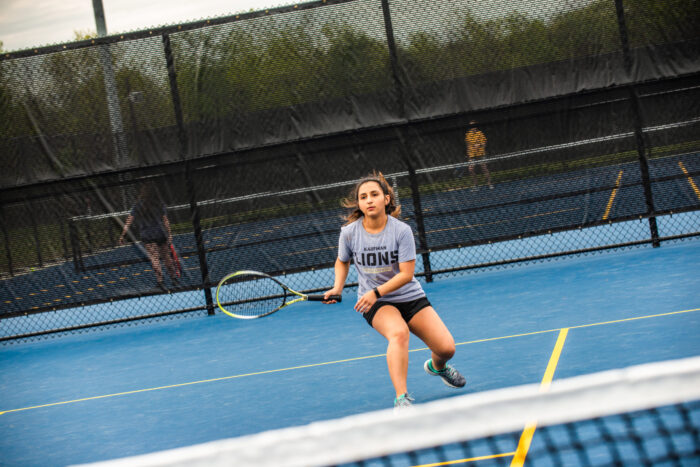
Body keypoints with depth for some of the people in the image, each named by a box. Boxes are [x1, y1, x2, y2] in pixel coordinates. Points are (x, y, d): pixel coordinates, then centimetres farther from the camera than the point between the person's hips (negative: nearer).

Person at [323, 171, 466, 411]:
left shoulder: (401, 230, -14)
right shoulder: (349, 233, -9)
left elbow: (406, 274, -17)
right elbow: (342, 262, 13)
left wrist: (376, 292, -26)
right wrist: (337, 288, -4)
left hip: (410, 297, 1)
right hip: (374, 303, -1)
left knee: (446, 348, -9)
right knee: (399, 333, -35)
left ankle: (436, 366, 32)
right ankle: (401, 399, -38)